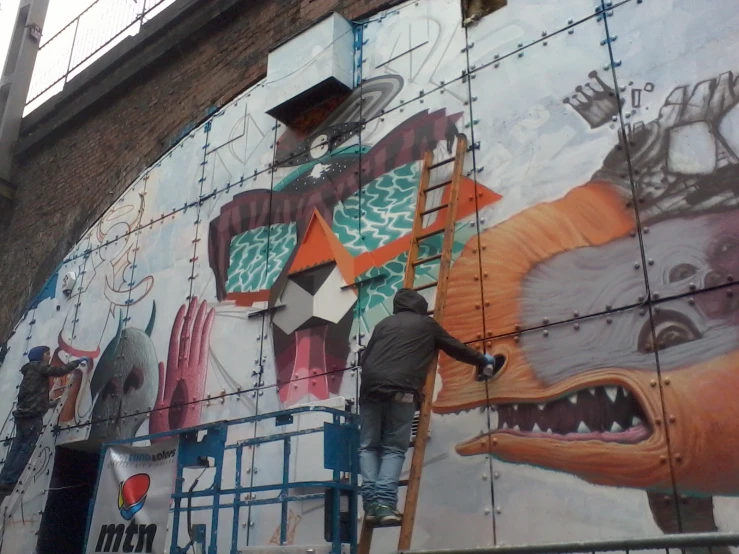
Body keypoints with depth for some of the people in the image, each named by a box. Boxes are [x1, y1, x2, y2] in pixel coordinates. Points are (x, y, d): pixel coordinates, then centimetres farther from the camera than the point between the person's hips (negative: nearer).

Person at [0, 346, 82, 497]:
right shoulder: (39, 367, 1)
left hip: (23, 414, 9)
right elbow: (60, 371, -11)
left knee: (16, 449, 5)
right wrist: (78, 362, -1)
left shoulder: (31, 372, 27)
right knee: (26, 449, -9)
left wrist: (49, 404, 36)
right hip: (33, 416, -9)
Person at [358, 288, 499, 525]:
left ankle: (372, 502, -5)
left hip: (370, 387, 3)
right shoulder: (427, 324, 21)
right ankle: (385, 502, -15)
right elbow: (457, 348, 29)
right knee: (394, 449, 2)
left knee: (368, 446, 9)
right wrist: (483, 359, 44)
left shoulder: (383, 324, 28)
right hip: (401, 390, -3)